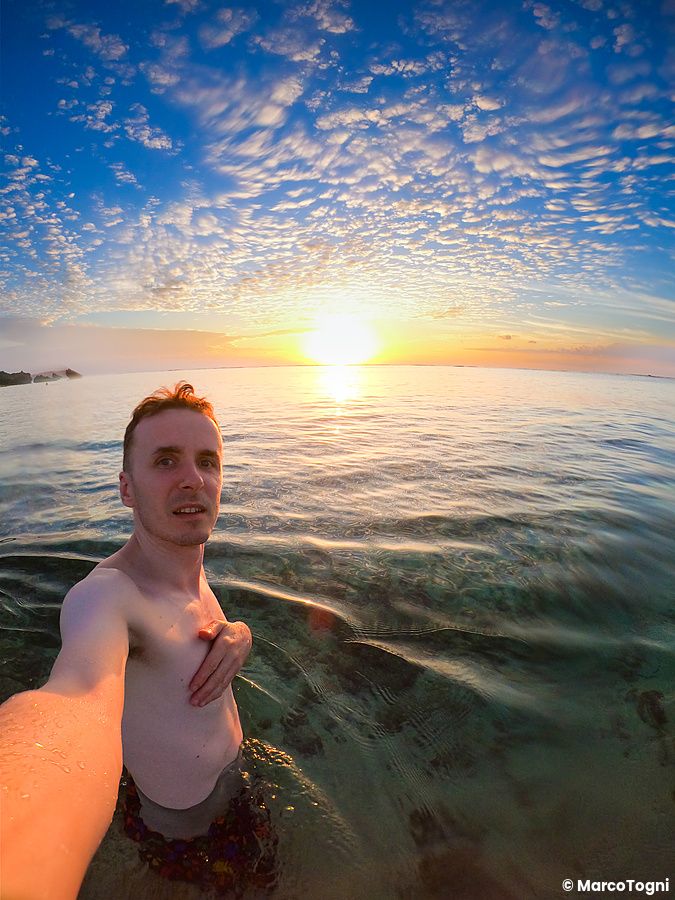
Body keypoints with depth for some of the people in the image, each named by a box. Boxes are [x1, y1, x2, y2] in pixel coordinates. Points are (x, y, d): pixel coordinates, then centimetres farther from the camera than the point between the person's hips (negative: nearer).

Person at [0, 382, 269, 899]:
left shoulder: (187, 560, -13)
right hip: (179, 815, -6)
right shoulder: (105, 594, -39)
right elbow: (82, 693, -59)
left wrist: (239, 635, -23)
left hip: (232, 767, 6)